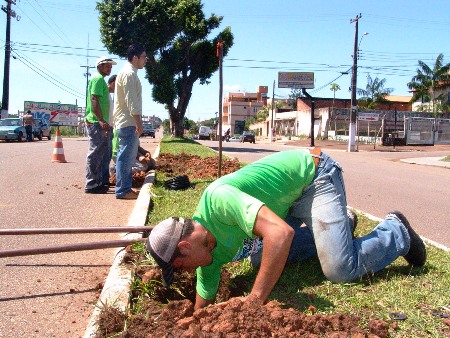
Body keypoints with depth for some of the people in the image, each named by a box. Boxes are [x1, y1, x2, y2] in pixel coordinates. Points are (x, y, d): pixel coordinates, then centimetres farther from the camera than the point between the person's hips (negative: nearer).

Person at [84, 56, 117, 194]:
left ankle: (102, 181, 23)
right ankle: (92, 185, -4)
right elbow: (94, 99, -20)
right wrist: (101, 120, -28)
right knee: (96, 153, -8)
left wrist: (104, 121, 27)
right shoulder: (98, 79, -9)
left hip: (101, 123, 11)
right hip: (96, 122, -11)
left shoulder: (100, 79, 22)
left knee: (105, 154, 15)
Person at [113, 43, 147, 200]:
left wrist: (137, 122, 21)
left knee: (128, 156, 13)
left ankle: (126, 188, 19)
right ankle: (122, 190, -2)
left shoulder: (129, 72, 20)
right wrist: (139, 122, -20)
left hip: (128, 122, 11)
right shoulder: (129, 74, -12)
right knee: (125, 156, -7)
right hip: (128, 122, -11)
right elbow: (131, 101, -19)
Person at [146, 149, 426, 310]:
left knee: (340, 270, -17)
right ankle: (336, 228, 24)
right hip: (295, 190, 8)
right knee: (265, 256, 9)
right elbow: (203, 308, 4)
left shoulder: (216, 198, -33)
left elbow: (281, 233, -45)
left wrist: (255, 301, -39)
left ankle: (396, 233, 11)